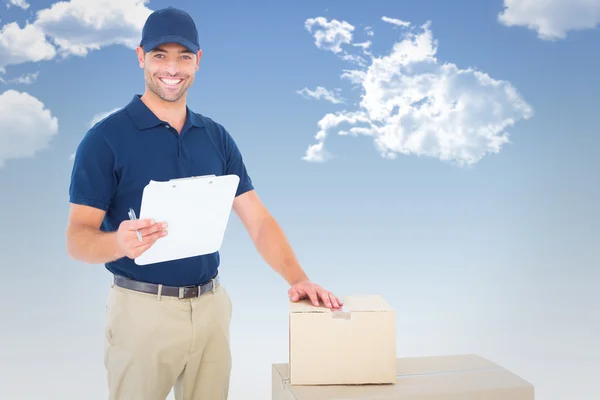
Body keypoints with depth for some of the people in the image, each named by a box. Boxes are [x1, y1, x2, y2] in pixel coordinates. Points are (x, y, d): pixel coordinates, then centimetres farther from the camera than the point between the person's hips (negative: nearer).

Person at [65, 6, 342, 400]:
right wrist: (120, 241, -33)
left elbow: (258, 220, 3)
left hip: (212, 305, 4)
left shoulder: (217, 137, 6)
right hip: (142, 307, -4)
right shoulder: (106, 137, -8)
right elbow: (78, 238, -11)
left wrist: (298, 278, -11)